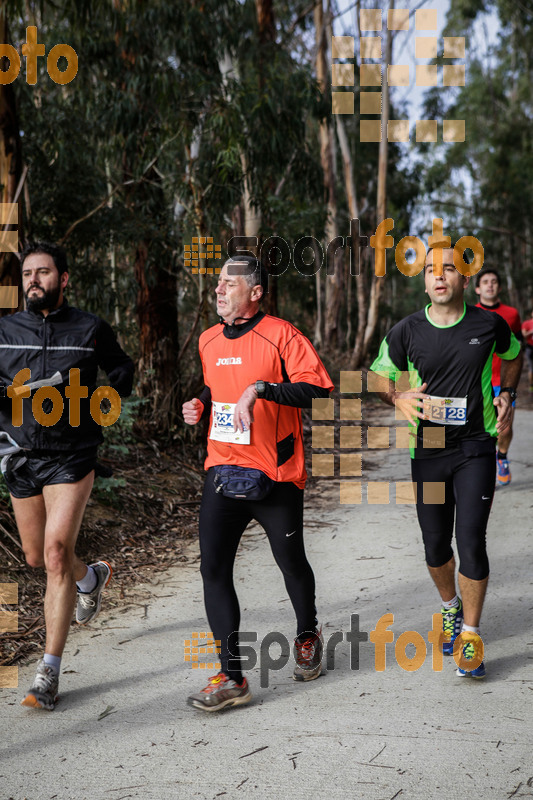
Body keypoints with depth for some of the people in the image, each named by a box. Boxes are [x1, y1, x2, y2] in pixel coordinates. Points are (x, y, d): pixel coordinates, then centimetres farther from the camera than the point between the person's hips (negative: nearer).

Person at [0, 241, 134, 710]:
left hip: (71, 456, -4)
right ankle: (91, 578, 49)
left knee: (56, 553, -15)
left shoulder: (90, 329, 0)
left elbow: (123, 372, 14)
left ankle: (49, 672, -10)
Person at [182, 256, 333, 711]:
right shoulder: (208, 341, 12)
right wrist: (201, 406, 7)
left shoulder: (281, 335, -9)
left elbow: (319, 387, -19)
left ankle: (308, 637, 41)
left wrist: (261, 388, -27)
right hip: (223, 470, 5)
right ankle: (232, 677, -2)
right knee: (213, 569, -7)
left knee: (291, 564, 11)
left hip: (276, 476, -5)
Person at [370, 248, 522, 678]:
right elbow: (378, 379, 9)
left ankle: (470, 635, 5)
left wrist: (505, 395, 4)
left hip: (476, 448, -1)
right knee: (436, 546, 9)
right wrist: (398, 398, -11)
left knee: (471, 541, -10)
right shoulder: (406, 332, -3)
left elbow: (514, 356, 19)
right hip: (428, 449, 2)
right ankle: (450, 607, 38)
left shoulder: (490, 325, -2)